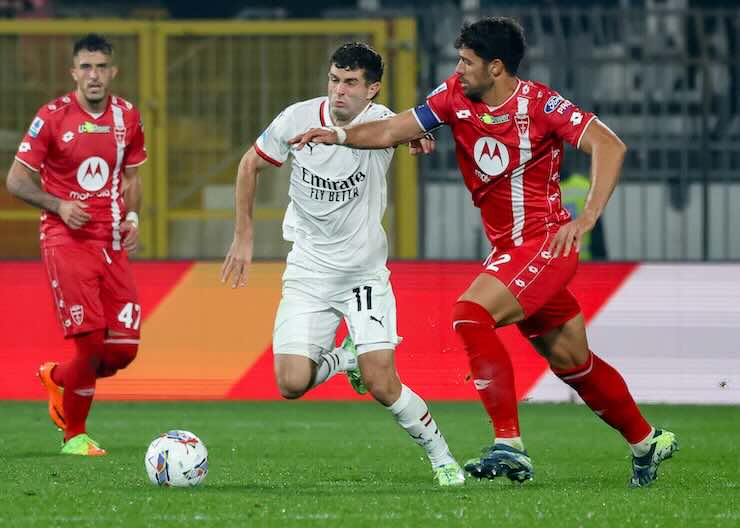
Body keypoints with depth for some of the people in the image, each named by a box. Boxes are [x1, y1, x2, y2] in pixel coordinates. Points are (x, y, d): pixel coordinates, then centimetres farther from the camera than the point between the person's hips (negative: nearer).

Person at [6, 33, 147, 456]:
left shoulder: (127, 117, 7)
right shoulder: (52, 117, -7)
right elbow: (17, 179, -3)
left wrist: (132, 217, 2)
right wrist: (59, 205, -17)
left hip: (113, 243, 5)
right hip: (67, 240, -5)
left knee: (124, 349, 0)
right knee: (91, 340, -15)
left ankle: (57, 378, 31)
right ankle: (75, 435, 5)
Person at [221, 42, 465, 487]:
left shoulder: (377, 119, -12)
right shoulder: (298, 119, -7)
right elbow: (251, 165, 7)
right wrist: (244, 237, 7)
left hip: (365, 271, -2)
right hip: (308, 272, 2)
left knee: (382, 385, -14)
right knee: (292, 384, -11)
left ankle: (441, 457, 9)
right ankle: (344, 358, 23)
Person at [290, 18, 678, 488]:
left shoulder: (539, 103, -16)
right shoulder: (455, 97, 2)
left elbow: (609, 145, -22)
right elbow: (390, 131, 6)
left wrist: (587, 219, -30)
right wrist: (339, 135, -10)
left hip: (546, 242, -8)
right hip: (509, 250, 8)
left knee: (471, 316, -24)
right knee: (571, 361, 15)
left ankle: (509, 446, -25)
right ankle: (647, 441, 32)